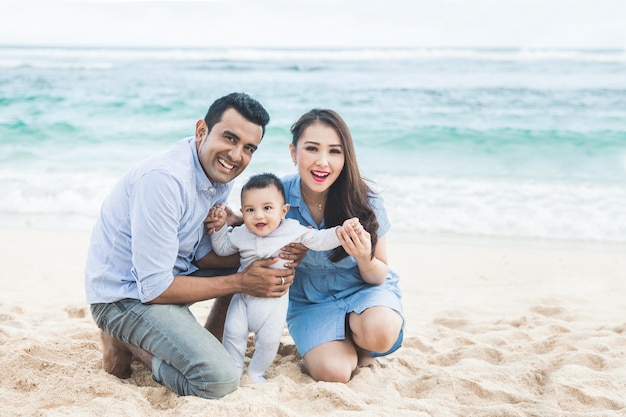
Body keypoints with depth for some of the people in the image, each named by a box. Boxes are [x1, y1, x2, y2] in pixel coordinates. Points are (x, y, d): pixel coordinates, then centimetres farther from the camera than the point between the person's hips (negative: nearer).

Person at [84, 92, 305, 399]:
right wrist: (240, 283, -21)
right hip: (126, 294, -9)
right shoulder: (165, 178, -29)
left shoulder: (219, 172, -1)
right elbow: (155, 288, -27)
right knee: (219, 380, -23)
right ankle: (126, 342, -1)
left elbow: (202, 255, 3)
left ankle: (209, 346, 16)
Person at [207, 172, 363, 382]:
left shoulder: (293, 230, -11)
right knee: (233, 332, -1)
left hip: (274, 299, -2)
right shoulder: (240, 234, -4)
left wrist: (341, 231, -22)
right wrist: (219, 227, -2)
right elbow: (222, 248, 12)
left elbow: (319, 240, -8)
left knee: (269, 339, -1)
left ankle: (256, 372, 22)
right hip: (243, 296, 2)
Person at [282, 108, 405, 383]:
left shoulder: (364, 202, -19)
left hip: (364, 290, 0)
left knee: (379, 334, -35)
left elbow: (378, 277, -7)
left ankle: (357, 338, 4)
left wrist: (364, 258, -31)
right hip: (311, 302, 1)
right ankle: (345, 344, 11)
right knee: (332, 372, -26)